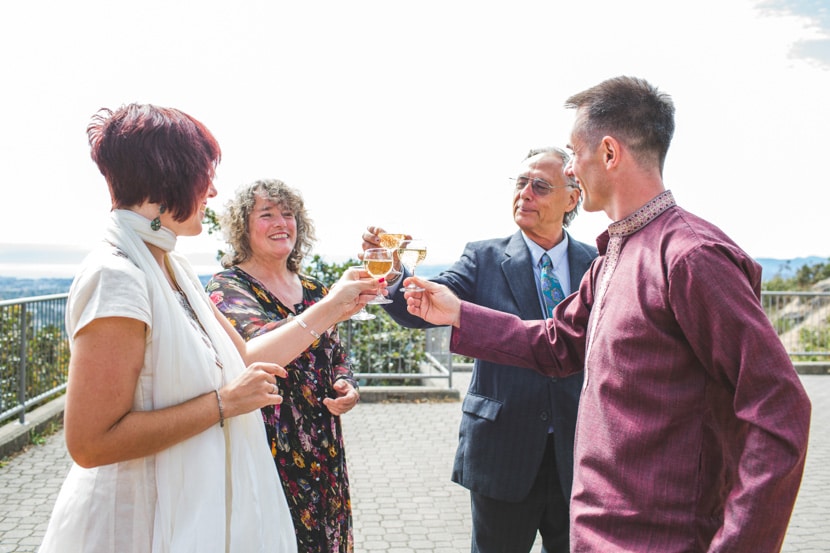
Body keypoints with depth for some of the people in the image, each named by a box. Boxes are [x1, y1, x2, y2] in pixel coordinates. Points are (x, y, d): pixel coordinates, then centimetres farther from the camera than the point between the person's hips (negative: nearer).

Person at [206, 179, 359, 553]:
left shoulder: (312, 289, 8)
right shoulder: (227, 287, -8)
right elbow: (261, 347, -27)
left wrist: (347, 386, -5)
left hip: (322, 448, 5)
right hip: (265, 449, -5)